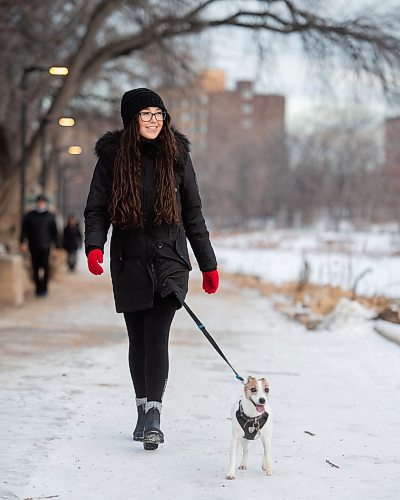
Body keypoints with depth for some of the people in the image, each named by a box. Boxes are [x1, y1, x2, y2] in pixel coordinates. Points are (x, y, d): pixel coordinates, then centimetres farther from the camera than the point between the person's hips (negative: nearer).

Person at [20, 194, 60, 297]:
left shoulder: (50, 216, 6)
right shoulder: (29, 216, 7)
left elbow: (54, 232, 7)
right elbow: (24, 230, 6)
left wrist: (57, 246, 5)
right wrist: (23, 242, -8)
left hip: (45, 247, -2)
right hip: (33, 247, 2)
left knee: (45, 268, -10)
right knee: (36, 269, 4)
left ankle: (44, 289, -3)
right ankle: (38, 288, 13)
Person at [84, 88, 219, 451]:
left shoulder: (176, 155, 3)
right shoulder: (112, 155, 2)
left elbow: (193, 213, 9)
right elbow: (96, 208, 2)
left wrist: (208, 264, 9)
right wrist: (94, 246, -18)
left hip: (169, 260, -1)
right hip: (129, 261, 1)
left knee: (157, 336, -13)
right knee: (138, 338, 9)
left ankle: (153, 416, -14)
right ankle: (144, 410, 22)